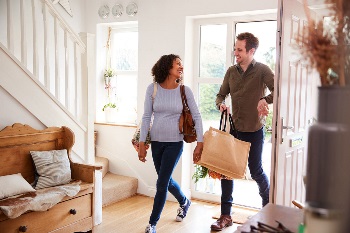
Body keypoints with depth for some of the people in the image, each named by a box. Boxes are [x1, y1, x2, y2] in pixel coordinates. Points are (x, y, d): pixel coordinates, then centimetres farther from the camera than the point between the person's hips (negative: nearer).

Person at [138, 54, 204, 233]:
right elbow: (146, 117, -2)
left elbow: (197, 117, -3)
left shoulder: (185, 90, -7)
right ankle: (184, 202, 47)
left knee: (162, 183, -3)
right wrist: (141, 143, -4)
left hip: (175, 143, -2)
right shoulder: (153, 89, -4)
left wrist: (200, 143, -8)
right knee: (166, 180, 17)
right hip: (156, 142, 2)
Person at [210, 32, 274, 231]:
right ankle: (226, 216, 16)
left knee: (256, 171, 8)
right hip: (234, 128, 4)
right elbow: (221, 94, 13)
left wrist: (265, 100, -37)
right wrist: (220, 104, -8)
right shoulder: (231, 71, 5)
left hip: (254, 130, -4)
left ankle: (269, 205, 37)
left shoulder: (262, 70, -9)